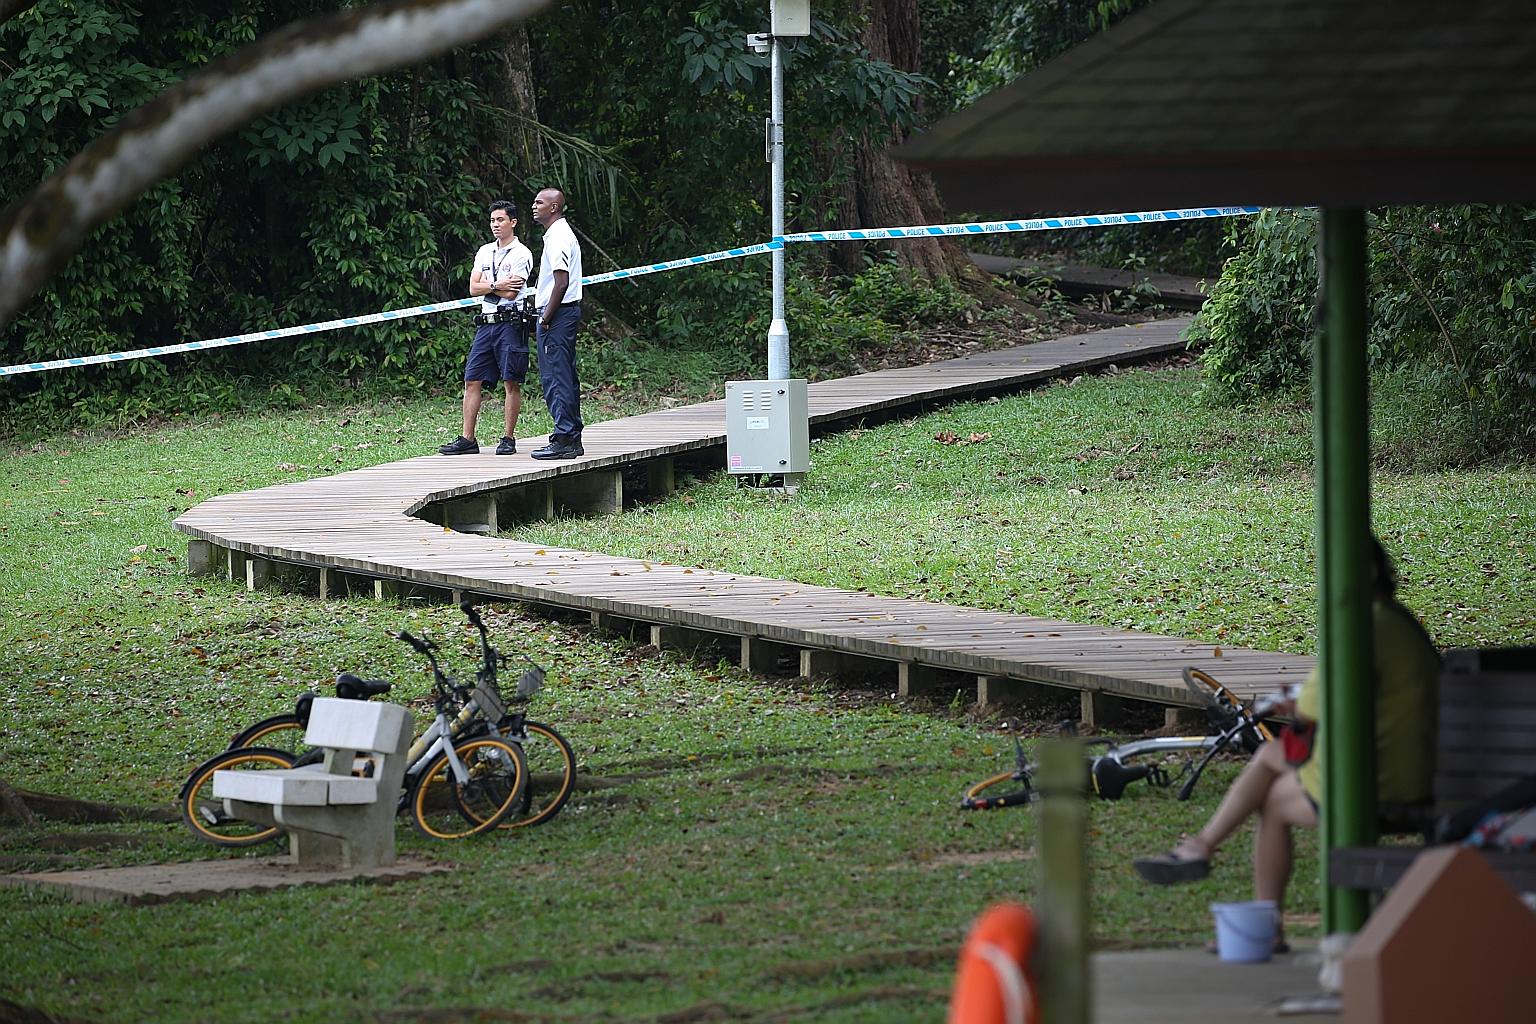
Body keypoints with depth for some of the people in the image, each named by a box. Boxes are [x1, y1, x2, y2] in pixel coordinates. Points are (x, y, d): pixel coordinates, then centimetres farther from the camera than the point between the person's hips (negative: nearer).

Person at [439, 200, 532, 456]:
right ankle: (467, 439, 4)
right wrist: (497, 285, -8)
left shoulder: (521, 254, -4)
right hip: (486, 322, 7)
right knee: (472, 381, 2)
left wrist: (486, 286, -1)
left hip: (510, 322, -7)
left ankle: (508, 438, 1)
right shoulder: (485, 252, 16)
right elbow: (474, 288, 7)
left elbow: (510, 293, -13)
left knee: (512, 382, -4)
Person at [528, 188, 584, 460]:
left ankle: (563, 440, -12)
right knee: (566, 378, 12)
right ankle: (572, 440, 14)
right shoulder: (562, 234, 19)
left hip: (557, 314, -11)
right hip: (567, 311, 11)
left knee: (555, 378, -11)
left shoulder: (558, 238, -15)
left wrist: (546, 318, -17)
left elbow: (562, 283, -22)